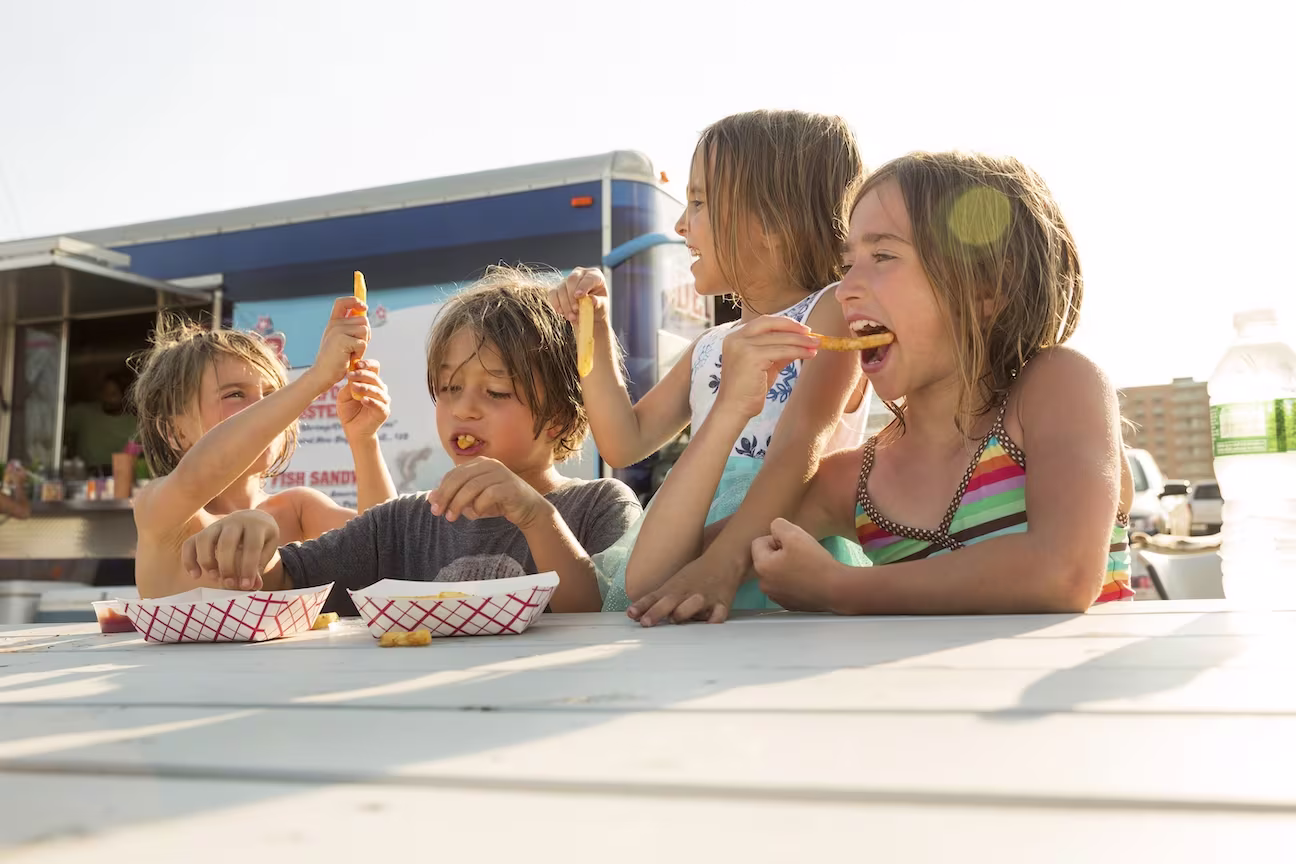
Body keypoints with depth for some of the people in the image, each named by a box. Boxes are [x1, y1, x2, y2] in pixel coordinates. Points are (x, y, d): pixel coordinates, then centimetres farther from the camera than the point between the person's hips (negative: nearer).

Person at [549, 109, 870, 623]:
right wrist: (595, 330, 14)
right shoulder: (711, 348, 21)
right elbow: (625, 443, 22)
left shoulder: (831, 313, -2)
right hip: (696, 538, 7)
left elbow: (800, 446, -18)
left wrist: (722, 562, -33)